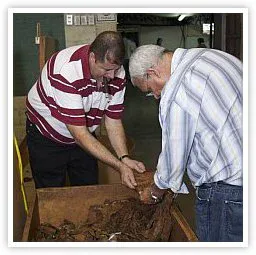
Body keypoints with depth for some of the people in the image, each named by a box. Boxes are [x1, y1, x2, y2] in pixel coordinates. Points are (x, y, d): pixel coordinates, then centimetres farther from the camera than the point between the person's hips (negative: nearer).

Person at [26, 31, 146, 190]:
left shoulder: (117, 73, -17)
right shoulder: (67, 71, -35)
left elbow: (113, 121, -9)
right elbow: (79, 133, -35)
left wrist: (125, 159, -25)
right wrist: (119, 166, -37)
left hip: (84, 136, 5)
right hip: (46, 137, -4)